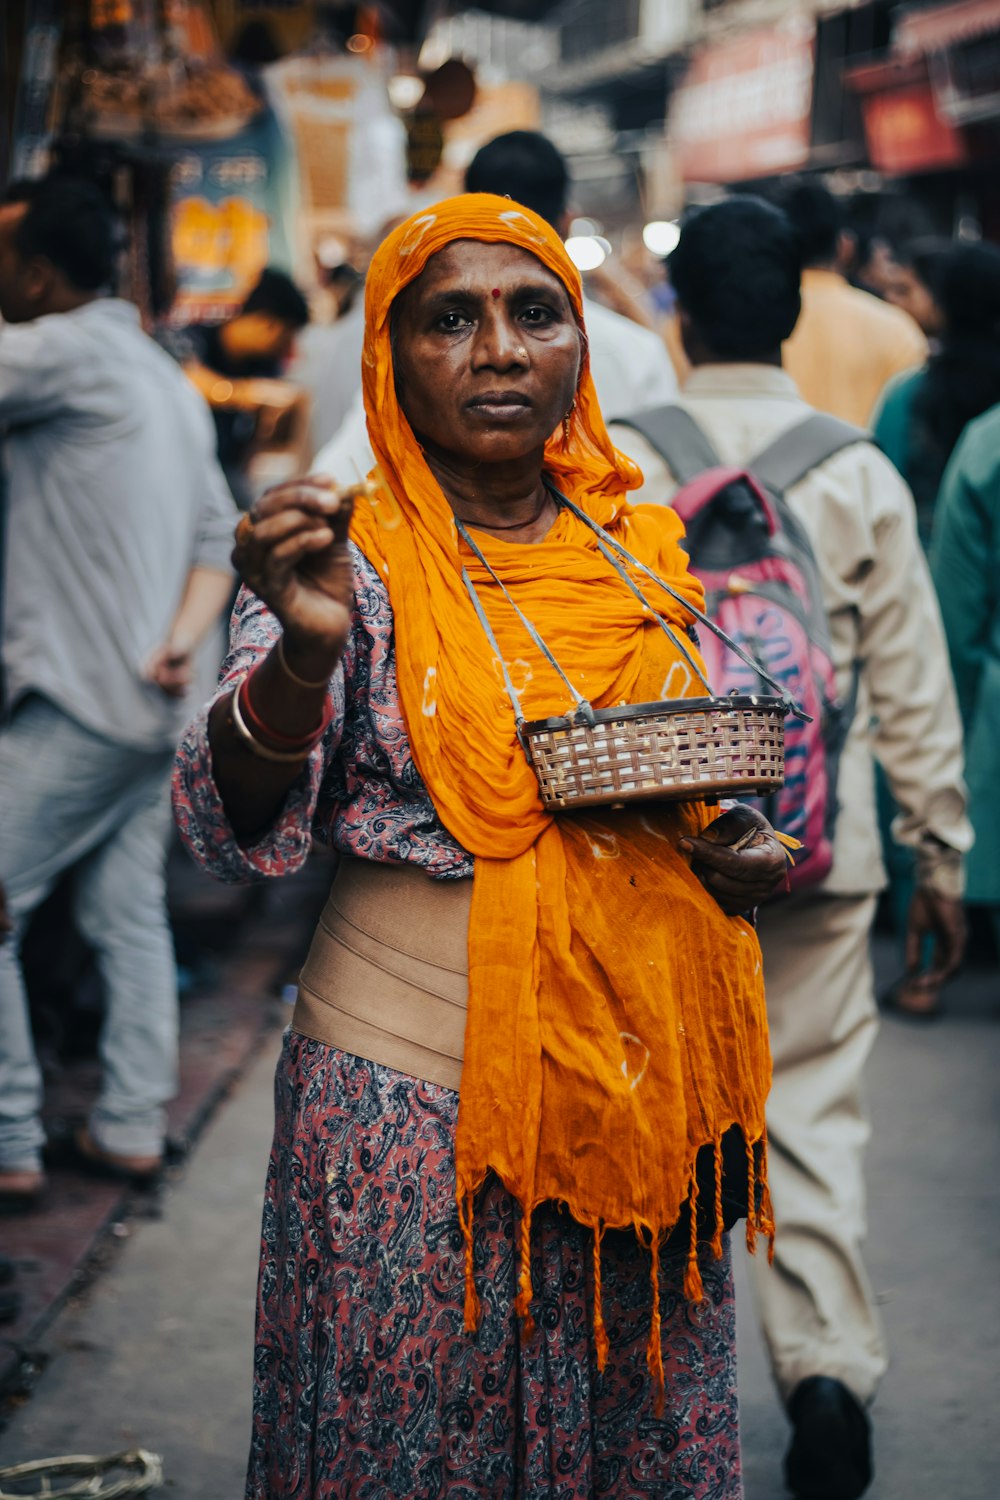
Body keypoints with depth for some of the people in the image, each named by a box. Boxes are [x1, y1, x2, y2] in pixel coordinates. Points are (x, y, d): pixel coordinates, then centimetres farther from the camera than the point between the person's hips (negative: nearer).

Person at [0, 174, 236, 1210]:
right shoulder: (163, 376, 16)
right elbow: (219, 540, 13)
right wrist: (181, 640, -1)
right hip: (148, 709, 10)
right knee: (130, 916, 14)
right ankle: (131, 1126, 19)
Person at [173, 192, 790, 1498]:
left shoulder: (646, 554, 6)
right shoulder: (353, 562, -7)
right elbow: (232, 830, -19)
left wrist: (744, 854, -2)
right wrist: (303, 651, -37)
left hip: (644, 1088, 4)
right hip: (413, 1098, -4)